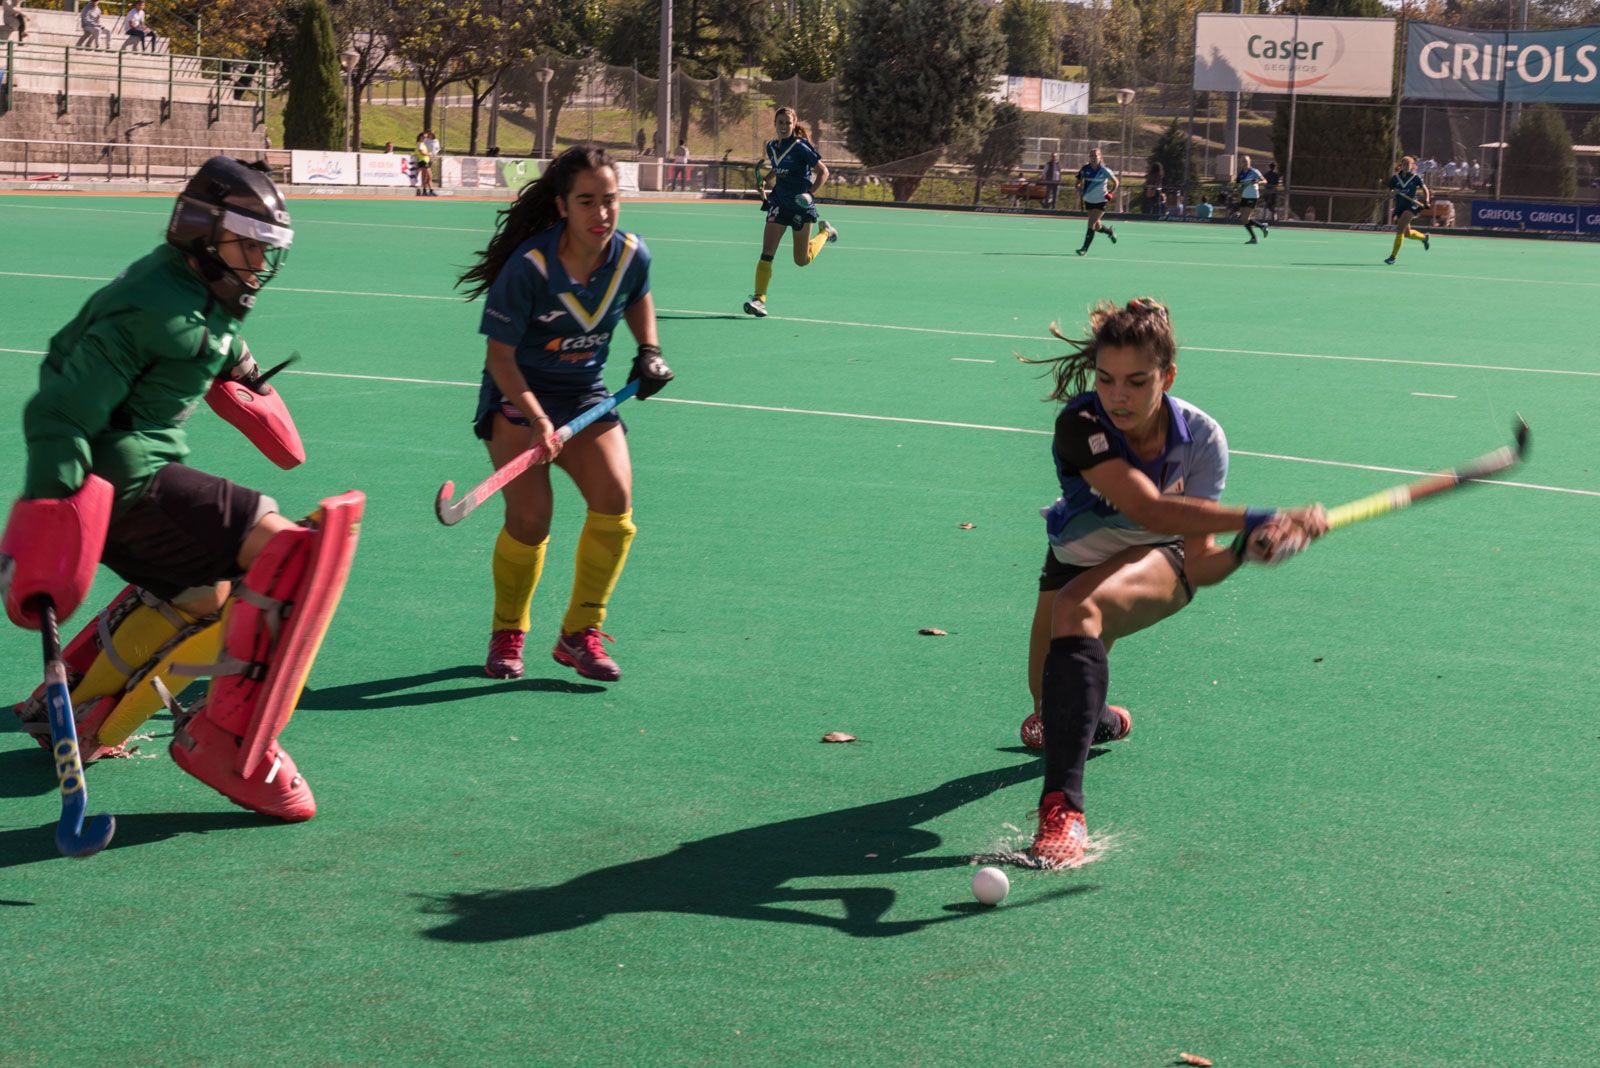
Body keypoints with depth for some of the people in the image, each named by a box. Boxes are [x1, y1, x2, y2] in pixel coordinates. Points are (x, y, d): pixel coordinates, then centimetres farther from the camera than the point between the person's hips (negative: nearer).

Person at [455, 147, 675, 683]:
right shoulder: (528, 266, -23)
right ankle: (507, 633, 8)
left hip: (586, 397, 4)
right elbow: (500, 356, -17)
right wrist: (538, 421, -27)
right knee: (529, 517, -19)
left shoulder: (632, 256, -9)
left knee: (615, 501, -17)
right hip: (518, 397, -4)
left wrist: (649, 350, 2)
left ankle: (580, 633, 2)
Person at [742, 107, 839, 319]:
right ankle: (759, 299, -13)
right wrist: (765, 180, 7)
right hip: (779, 203, 4)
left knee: (802, 260, 7)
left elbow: (823, 171, -9)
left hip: (801, 206, -4)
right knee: (767, 253, -12)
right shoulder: (771, 147, 5)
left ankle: (825, 232, 35)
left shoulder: (800, 147, -13)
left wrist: (811, 193, -20)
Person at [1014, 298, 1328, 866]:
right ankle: (1100, 720, 49)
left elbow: (1197, 564, -25)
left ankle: (1063, 806, -42)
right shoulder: (1080, 425, -30)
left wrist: (1247, 547, -47)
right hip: (1078, 558, 3)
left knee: (1077, 605, -34)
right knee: (1051, 691, 4)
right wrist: (1258, 519, -51)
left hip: (1159, 564, -3)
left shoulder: (1200, 437, -24)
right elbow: (1151, 510, -43)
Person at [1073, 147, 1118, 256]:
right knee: (1097, 227, 13)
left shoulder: (1104, 170, -12)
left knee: (1091, 224, -14)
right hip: (1088, 200, 4)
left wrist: (1111, 192, -12)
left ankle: (1085, 248, -9)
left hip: (1100, 201, -4)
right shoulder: (1085, 169, -4)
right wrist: (1079, 189, -11)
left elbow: (1115, 182, 2)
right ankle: (1110, 232, 45)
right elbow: (1080, 182, 10)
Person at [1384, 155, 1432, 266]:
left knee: (1399, 229, -20)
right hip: (1399, 207, 5)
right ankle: (1424, 237, 47)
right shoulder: (1395, 177, 5)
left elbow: (1425, 190, 7)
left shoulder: (1416, 177, -1)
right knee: (1407, 234, 14)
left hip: (1411, 206, -5)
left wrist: (1426, 201, -9)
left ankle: (1393, 256, -16)